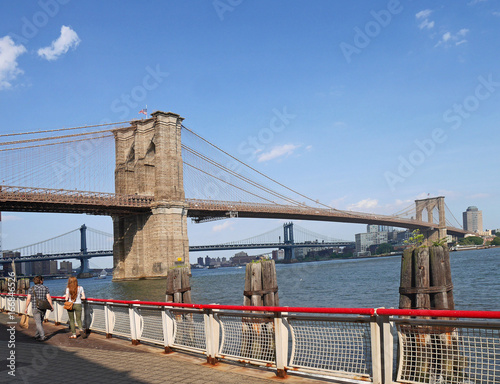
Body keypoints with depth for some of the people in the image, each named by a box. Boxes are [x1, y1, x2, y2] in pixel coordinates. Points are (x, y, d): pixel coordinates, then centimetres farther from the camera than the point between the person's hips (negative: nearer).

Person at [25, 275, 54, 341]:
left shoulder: (31, 288, -4)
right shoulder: (45, 288, 0)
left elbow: (28, 299, -7)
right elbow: (49, 298, -5)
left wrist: (26, 308, 2)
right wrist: (51, 306, 4)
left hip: (35, 308, -3)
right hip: (43, 308, 3)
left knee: (38, 323, -2)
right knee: (40, 322, 17)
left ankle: (43, 336, -9)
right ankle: (37, 335, 27)